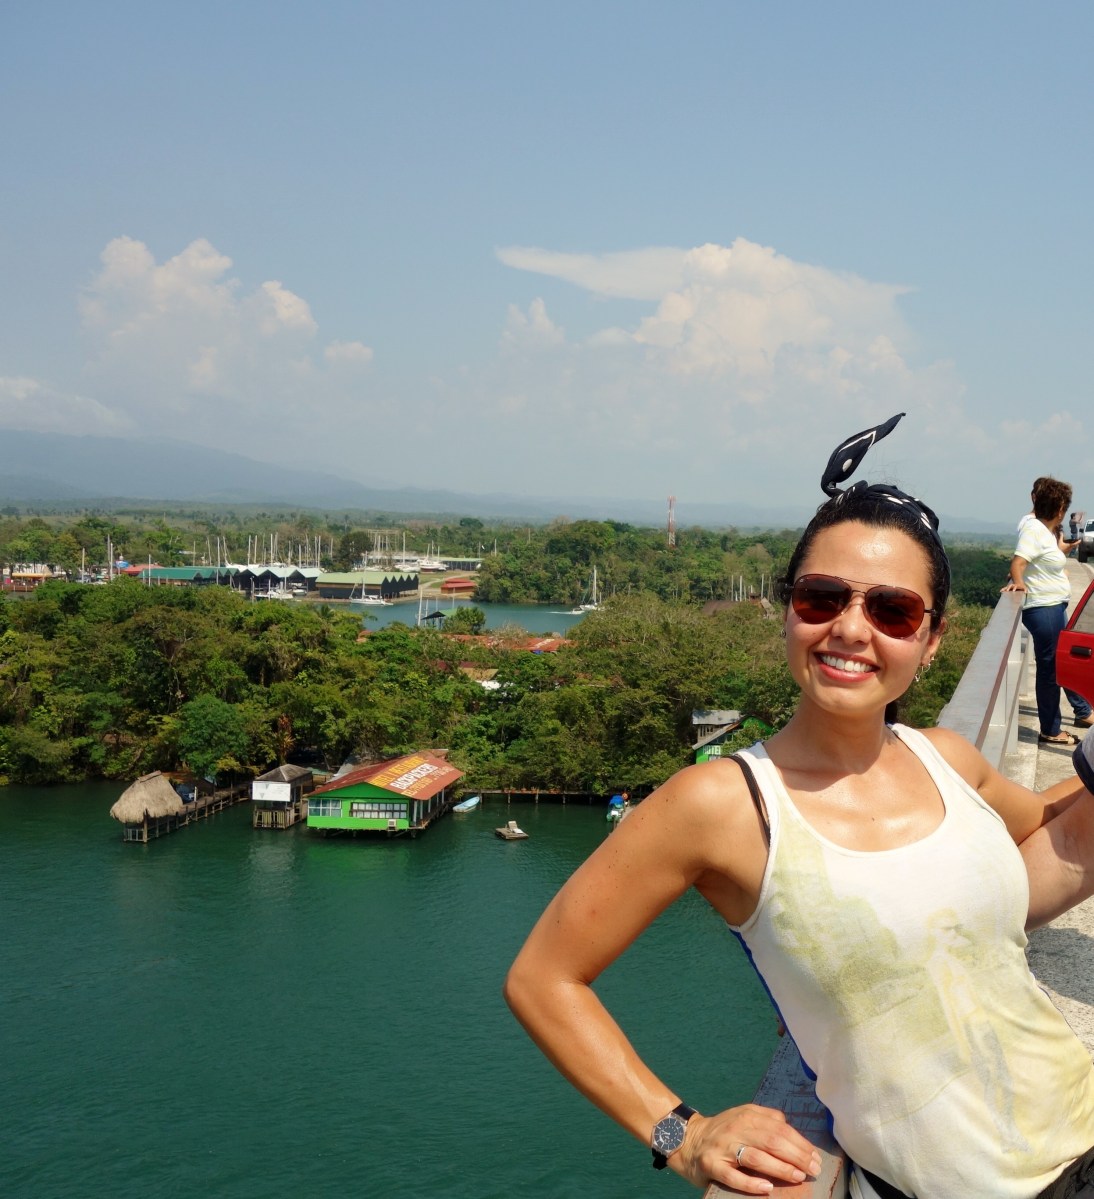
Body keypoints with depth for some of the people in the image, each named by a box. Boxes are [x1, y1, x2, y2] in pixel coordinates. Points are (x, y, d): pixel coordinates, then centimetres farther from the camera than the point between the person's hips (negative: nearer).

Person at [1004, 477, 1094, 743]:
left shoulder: (1048, 531, 12)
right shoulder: (1034, 529, -17)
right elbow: (1018, 562, -28)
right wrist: (1018, 582, -43)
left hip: (1055, 607, 10)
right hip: (1043, 609, -10)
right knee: (1050, 667, -2)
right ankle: (1050, 731, 7)